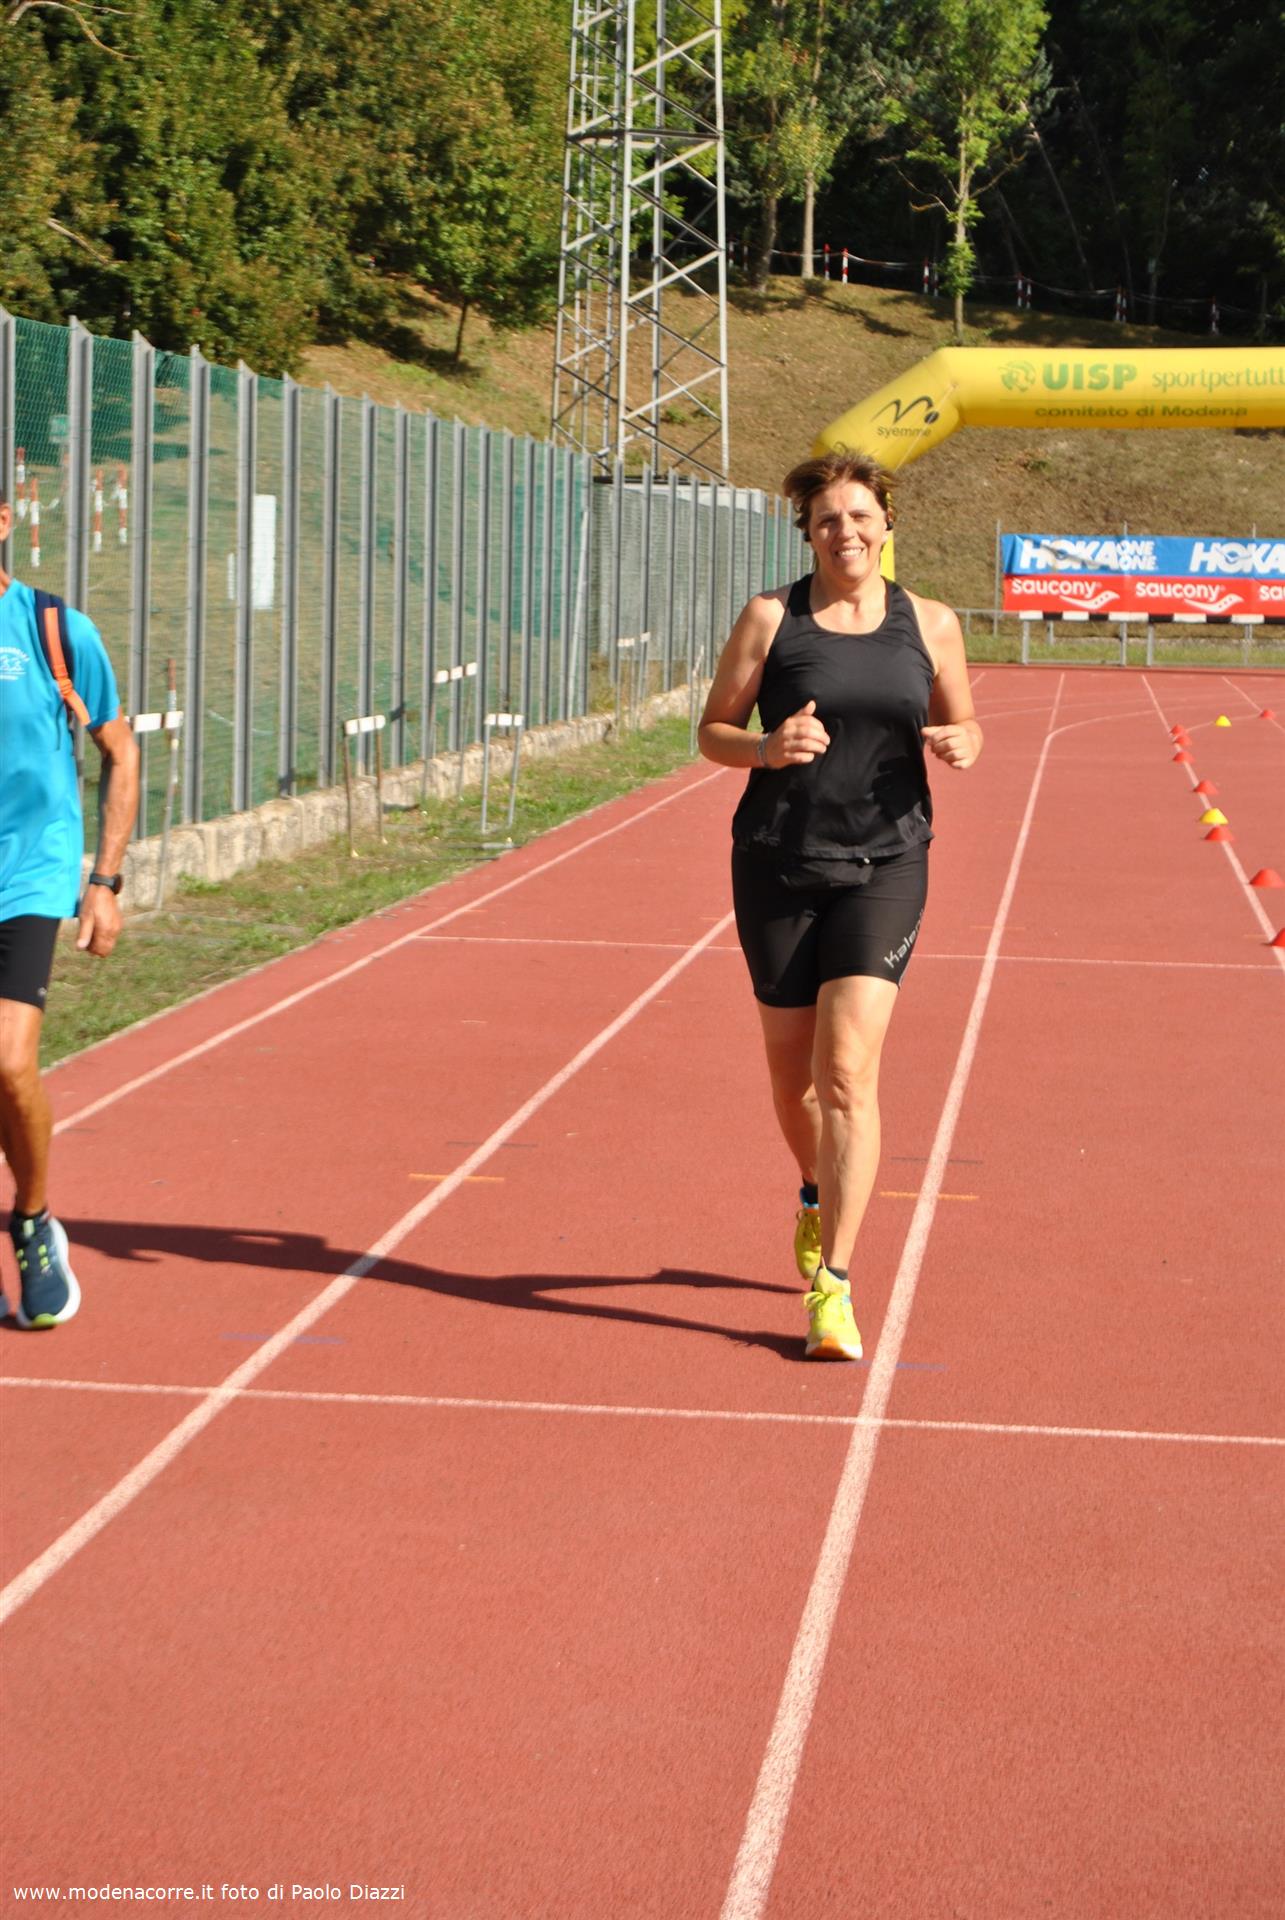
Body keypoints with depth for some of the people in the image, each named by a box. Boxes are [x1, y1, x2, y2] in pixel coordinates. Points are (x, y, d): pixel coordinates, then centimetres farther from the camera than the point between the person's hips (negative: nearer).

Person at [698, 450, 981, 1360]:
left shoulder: (929, 624, 4)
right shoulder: (771, 617, 0)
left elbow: (963, 725, 16)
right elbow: (713, 731, 3)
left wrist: (959, 744, -8)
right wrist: (766, 748, -19)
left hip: (884, 863, -1)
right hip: (778, 863, 1)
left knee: (848, 1071, -13)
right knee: (793, 1071, 11)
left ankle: (834, 1284, -13)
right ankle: (818, 1194, 44)